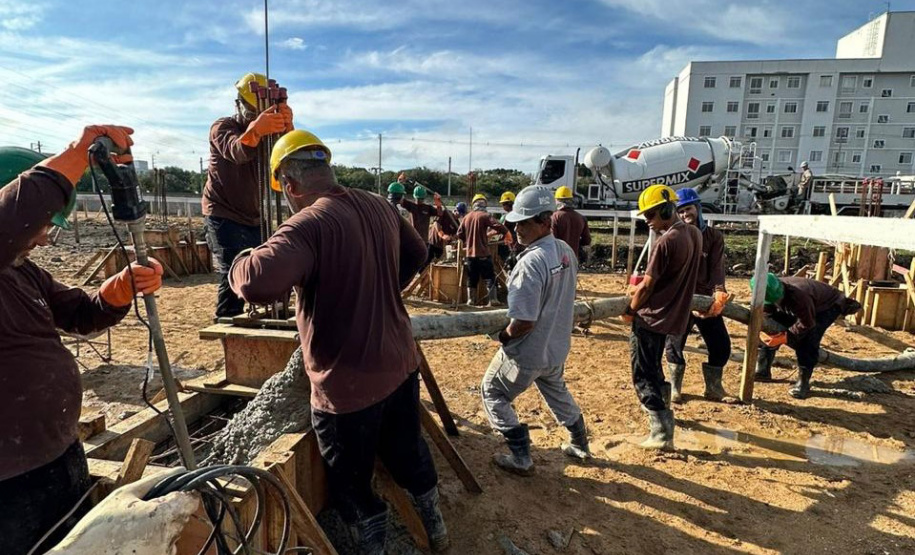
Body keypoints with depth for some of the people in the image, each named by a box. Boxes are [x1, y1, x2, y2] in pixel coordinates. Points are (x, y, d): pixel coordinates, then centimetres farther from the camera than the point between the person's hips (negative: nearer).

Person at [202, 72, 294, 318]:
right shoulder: (222, 127, -7)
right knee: (233, 274, -18)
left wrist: (287, 127, -38)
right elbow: (236, 152, -32)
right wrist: (255, 129, -55)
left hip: (255, 218, 5)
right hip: (224, 216, -5)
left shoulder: (269, 132, 6)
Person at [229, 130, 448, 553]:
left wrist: (240, 263, -14)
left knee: (350, 481, 18)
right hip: (400, 363, 8)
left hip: (349, 382, -8)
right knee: (408, 451, 29)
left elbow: (258, 282, -38)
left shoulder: (309, 224, -24)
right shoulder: (380, 207, 2)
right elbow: (417, 253, 17)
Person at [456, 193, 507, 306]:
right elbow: (498, 226, -17)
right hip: (483, 253, -5)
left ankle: (471, 300, 12)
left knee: (472, 279, 13)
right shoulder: (485, 215, -7)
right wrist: (507, 232, 0)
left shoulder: (466, 217, 9)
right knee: (489, 278, 2)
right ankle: (493, 300, -2)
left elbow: (459, 234, 10)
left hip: (470, 254, 5)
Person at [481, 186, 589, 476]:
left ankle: (521, 459, 15)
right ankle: (580, 445, 47)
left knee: (492, 392, 13)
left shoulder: (531, 262, -30)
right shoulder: (567, 251, -3)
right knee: (556, 391, 32)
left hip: (528, 352, -8)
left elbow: (523, 322, -30)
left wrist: (504, 335, -10)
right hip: (558, 347, 8)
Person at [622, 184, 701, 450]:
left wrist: (629, 311, -4)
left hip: (651, 317, -9)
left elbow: (648, 285, -18)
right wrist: (644, 286, 17)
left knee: (643, 376, -1)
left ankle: (661, 432, -3)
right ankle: (663, 410, 40)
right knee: (653, 366, 26)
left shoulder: (666, 242, -23)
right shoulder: (695, 235, 5)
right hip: (673, 315, 9)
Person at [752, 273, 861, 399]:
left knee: (807, 340, -29)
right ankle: (762, 370, 7)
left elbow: (806, 324, -32)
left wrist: (785, 337, -34)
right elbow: (766, 314, -8)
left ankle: (803, 382, -17)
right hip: (798, 307, 7)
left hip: (829, 305, -7)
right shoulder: (770, 292, -23)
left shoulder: (798, 296, -44)